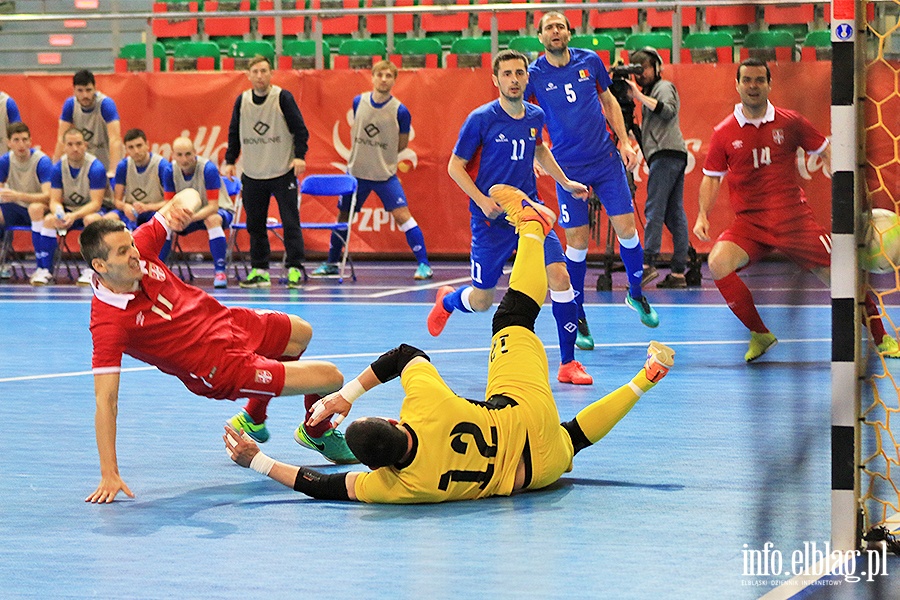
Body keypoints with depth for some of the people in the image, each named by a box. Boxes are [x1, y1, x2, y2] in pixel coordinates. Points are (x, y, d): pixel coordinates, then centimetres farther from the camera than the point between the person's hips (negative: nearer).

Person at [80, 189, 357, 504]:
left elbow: (188, 197, -8)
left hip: (225, 321, 7)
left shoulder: (139, 246, -19)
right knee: (332, 378, -3)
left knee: (301, 334, 35)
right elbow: (105, 401, -34)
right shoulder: (108, 323, -34)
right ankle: (319, 432, 35)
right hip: (219, 368, -7)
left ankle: (253, 418, 58)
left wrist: (183, 204, -34)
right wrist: (109, 475, -38)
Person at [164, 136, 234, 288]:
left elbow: (213, 207, -30)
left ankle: (220, 272, -37)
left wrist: (191, 217, -46)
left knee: (212, 219, -39)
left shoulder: (208, 169, -28)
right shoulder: (170, 171, -13)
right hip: (189, 212, 5)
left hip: (220, 211, -5)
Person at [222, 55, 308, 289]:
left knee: (290, 223, -6)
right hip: (252, 175, 4)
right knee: (255, 224, 5)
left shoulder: (283, 97, -5)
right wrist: (229, 161, 8)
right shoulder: (242, 101, 5)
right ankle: (259, 270, 13)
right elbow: (234, 134, 14)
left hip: (283, 172, -4)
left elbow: (300, 129, -5)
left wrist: (299, 156, -16)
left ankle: (294, 269, -2)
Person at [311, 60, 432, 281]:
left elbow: (402, 144, 2)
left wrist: (380, 155, 3)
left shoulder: (399, 111, -12)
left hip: (385, 175, -4)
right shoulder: (359, 102, -1)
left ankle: (424, 264, -9)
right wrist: (359, 154, 7)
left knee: (402, 215, -14)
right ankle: (331, 264, 28)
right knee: (343, 216, 12)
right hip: (356, 172, 4)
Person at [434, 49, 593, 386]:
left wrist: (565, 182, 24)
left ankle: (568, 364, -6)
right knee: (481, 301, 5)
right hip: (491, 218, -3)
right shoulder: (481, 119, -11)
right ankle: (447, 300, 44)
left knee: (559, 276, -16)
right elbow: (455, 166, -5)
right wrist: (482, 200, -17)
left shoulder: (535, 116, 3)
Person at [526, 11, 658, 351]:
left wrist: (624, 141, 8)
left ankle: (636, 294, 23)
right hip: (568, 167, -2)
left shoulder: (590, 61, 1)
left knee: (626, 228, -1)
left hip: (606, 158, 2)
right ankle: (578, 319, 11)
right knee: (577, 241, -3)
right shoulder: (534, 75, -6)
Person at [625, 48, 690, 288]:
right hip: (675, 157, 10)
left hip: (666, 153, -10)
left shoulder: (664, 87, 2)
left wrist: (640, 96, -15)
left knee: (654, 210, -16)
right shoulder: (651, 91, 28)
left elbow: (668, 111, -19)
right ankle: (678, 271, 0)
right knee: (675, 215, 3)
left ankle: (648, 264, -23)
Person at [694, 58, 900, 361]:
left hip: (794, 219, 0)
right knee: (718, 263, -26)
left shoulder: (790, 122, 1)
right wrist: (703, 216, -6)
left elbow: (826, 152, 10)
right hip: (749, 222, 0)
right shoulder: (723, 133, 1)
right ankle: (760, 334, -7)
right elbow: (712, 178, 9)